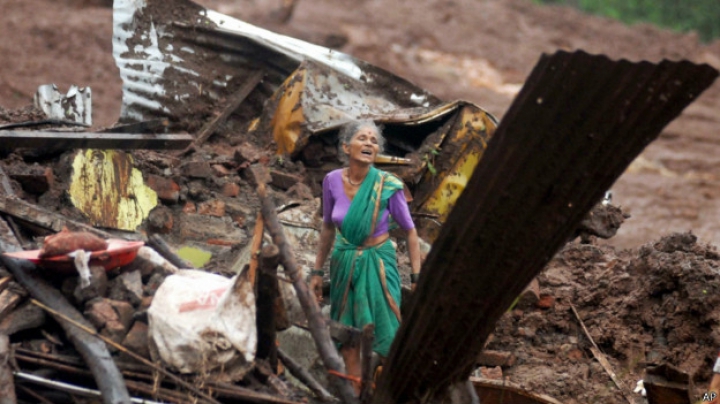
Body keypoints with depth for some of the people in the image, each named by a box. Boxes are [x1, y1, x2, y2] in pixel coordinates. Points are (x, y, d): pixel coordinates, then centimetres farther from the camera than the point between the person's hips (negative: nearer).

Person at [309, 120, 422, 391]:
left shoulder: (388, 186, -15)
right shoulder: (332, 181, -7)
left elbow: (410, 231, -6)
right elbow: (328, 228, 8)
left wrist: (417, 277, -9)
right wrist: (317, 271, 12)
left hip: (377, 264, -3)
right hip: (344, 264, 3)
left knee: (386, 338, -4)